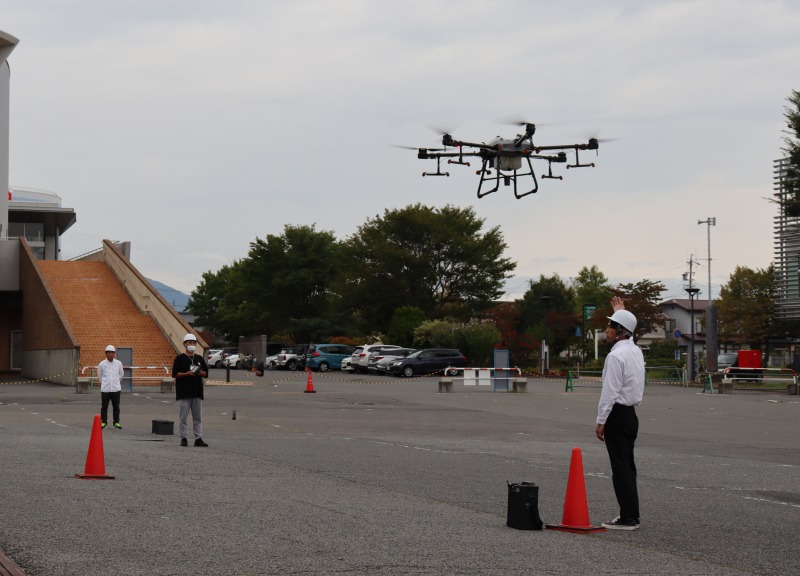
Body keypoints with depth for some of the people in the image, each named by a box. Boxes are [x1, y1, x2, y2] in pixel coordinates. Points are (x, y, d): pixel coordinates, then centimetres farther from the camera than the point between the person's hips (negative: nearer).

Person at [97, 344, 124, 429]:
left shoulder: (118, 363, 3)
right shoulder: (102, 364, 0)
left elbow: (121, 374, 18)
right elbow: (99, 376, 12)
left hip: (116, 389, 1)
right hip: (105, 389, -1)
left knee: (116, 406, 4)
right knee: (104, 406, 4)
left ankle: (116, 422, 13)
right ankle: (103, 422, 13)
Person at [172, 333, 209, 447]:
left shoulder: (199, 358, 14)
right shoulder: (180, 358, 0)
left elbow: (206, 373, 15)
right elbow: (175, 373, -5)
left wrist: (200, 373, -7)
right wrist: (187, 374, -19)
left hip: (197, 392, 4)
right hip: (184, 392, -4)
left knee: (198, 417, 5)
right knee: (183, 417, -2)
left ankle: (198, 438, 7)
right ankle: (183, 438, 5)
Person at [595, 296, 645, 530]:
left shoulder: (615, 356, -17)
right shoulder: (635, 350, 10)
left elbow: (610, 392, -20)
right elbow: (626, 331, 35)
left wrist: (601, 421, -16)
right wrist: (620, 312, 48)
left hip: (617, 415, -9)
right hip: (631, 413, 9)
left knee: (621, 468, -7)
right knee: (627, 465, 13)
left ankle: (627, 518, -7)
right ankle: (631, 515, 16)